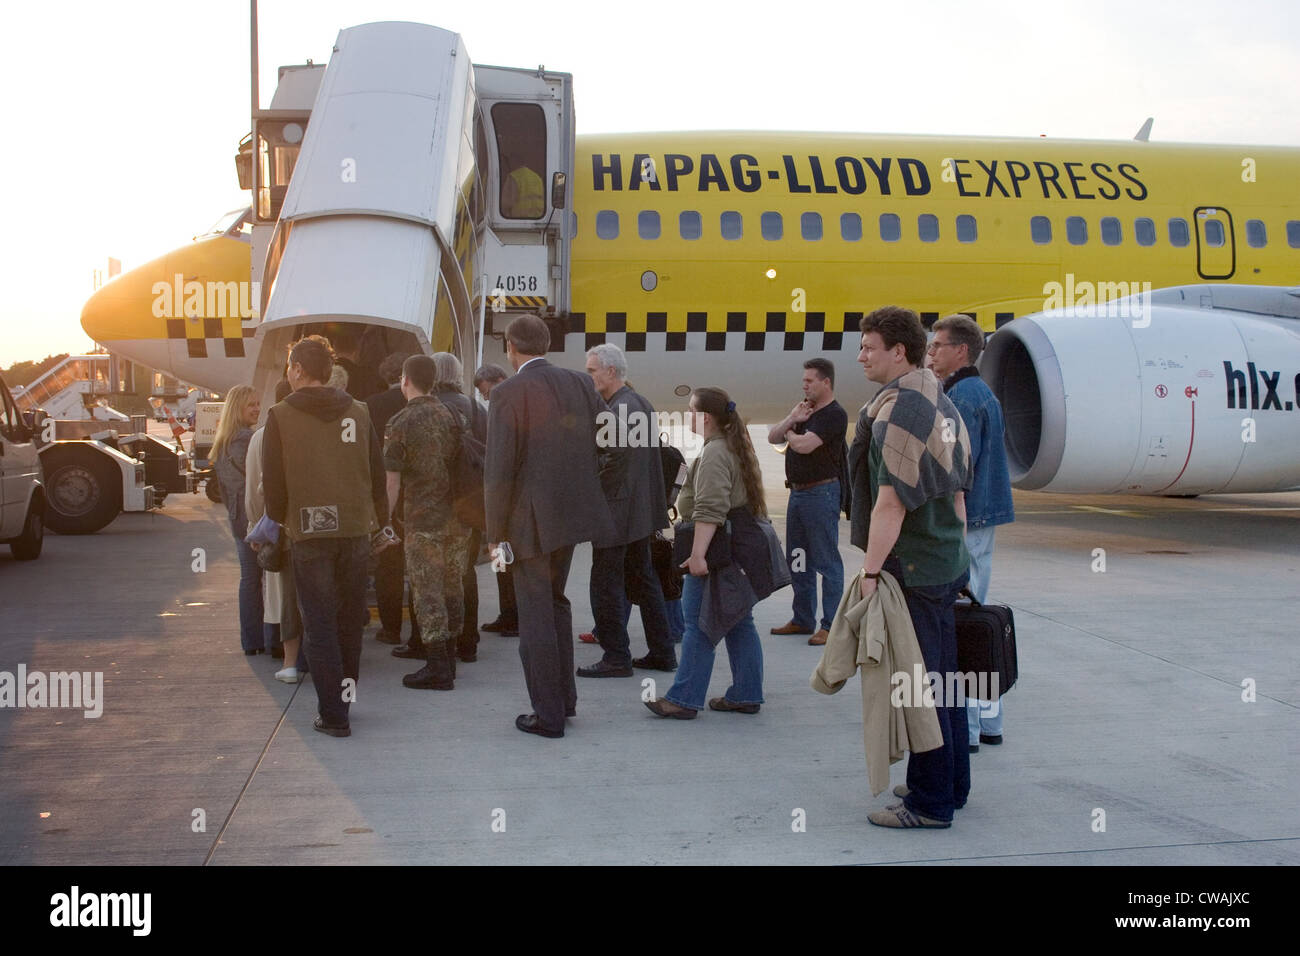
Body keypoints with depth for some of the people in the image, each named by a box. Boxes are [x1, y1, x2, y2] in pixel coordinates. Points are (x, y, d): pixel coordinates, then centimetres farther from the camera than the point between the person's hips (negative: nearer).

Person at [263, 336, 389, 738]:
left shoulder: (280, 417, -5)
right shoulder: (358, 412, 4)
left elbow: (272, 481, -4)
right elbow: (378, 473, 7)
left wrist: (281, 519, 13)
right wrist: (379, 519, 19)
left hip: (309, 534, -3)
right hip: (355, 531, 3)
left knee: (319, 625, 2)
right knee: (350, 621, 16)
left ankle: (333, 714, -1)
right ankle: (345, 696, 26)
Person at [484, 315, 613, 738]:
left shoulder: (507, 393, -12)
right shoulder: (580, 383, 5)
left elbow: (499, 469, -14)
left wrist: (495, 532, -7)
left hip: (532, 520, -6)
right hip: (574, 511, 6)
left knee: (536, 615, 3)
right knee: (555, 601, 22)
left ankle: (549, 715, 9)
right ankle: (564, 697, 29)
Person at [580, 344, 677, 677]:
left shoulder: (619, 410, -18)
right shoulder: (642, 404, 12)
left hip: (616, 511, -10)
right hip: (641, 510, 10)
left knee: (606, 586, -2)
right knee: (643, 580, 16)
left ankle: (616, 658, 3)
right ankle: (662, 652, 22)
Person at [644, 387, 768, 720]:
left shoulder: (713, 453, -15)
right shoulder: (737, 447, 18)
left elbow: (709, 509, -25)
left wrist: (698, 553, -28)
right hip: (742, 550, 10)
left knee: (698, 624, -5)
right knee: (739, 624, 12)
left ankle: (683, 699, -2)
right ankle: (746, 695, 16)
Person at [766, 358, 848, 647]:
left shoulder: (834, 414, -12)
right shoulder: (806, 411, 16)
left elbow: (803, 445, -23)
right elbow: (773, 437, 14)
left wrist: (789, 432, -1)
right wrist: (792, 419, -3)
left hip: (821, 493, -10)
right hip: (798, 492, 10)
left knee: (826, 561, -5)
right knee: (798, 560, 14)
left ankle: (830, 625, -2)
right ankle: (803, 620, 23)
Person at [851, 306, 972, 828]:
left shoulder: (897, 411, -18)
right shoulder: (942, 405, 13)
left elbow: (891, 502, -23)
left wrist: (871, 570, -20)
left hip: (913, 570, -10)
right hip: (947, 564, 10)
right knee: (943, 677, 17)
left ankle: (930, 802, 5)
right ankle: (951, 784, 29)